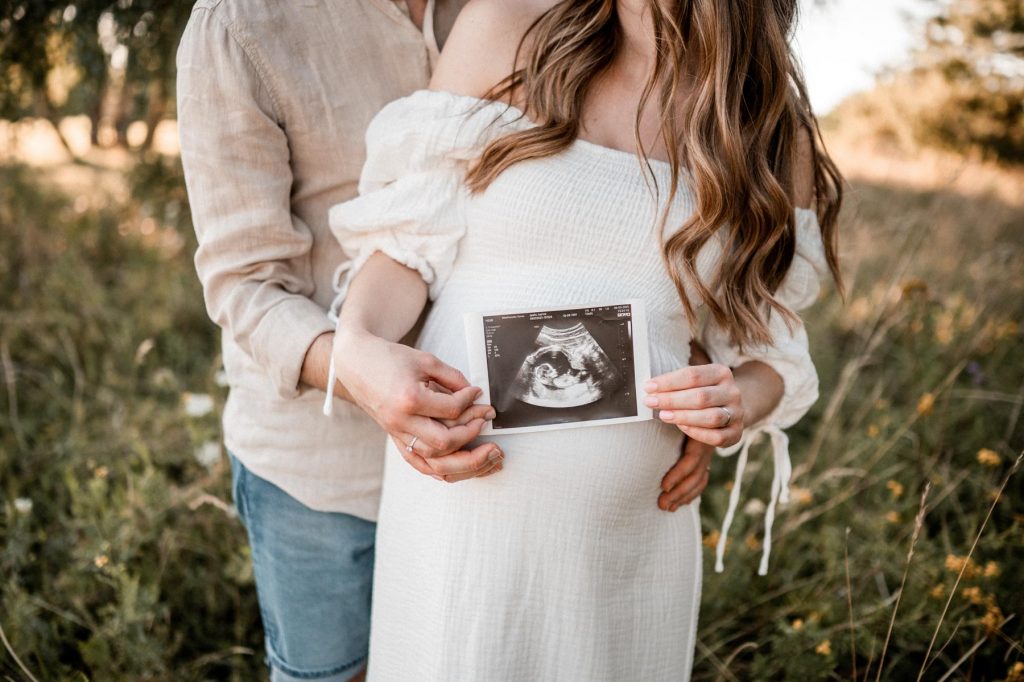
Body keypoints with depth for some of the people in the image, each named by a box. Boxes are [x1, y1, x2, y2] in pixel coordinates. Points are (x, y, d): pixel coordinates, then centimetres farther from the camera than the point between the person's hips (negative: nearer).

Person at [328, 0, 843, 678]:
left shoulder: (779, 133, 1)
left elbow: (771, 349, 8)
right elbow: (409, 238, -2)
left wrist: (742, 402, -14)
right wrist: (357, 343, -21)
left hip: (638, 529, 2)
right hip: (460, 499, -1)